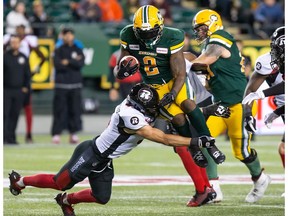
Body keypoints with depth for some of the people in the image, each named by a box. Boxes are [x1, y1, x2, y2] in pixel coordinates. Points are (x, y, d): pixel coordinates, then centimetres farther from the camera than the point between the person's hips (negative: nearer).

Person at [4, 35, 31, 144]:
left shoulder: (23, 58, 9)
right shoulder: (5, 56, -2)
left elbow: (27, 74, 15)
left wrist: (26, 87, 7)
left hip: (19, 91, 3)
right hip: (6, 90, -3)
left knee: (15, 115, 5)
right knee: (5, 114, -7)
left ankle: (11, 137, 10)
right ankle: (5, 136, -8)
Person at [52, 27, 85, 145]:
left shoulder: (78, 50, 11)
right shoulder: (58, 51, 6)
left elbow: (81, 64, -5)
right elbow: (58, 65, -9)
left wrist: (67, 62, -8)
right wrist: (74, 62, -7)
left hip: (75, 85, 2)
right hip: (61, 84, -2)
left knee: (75, 109, 0)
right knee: (59, 110, -5)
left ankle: (73, 134, 6)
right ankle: (56, 134, -5)